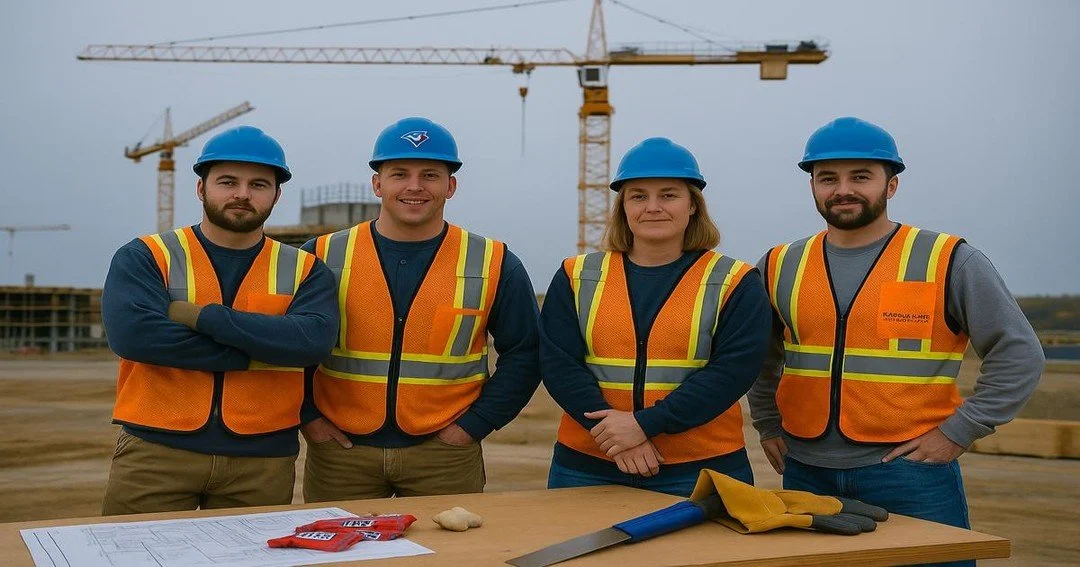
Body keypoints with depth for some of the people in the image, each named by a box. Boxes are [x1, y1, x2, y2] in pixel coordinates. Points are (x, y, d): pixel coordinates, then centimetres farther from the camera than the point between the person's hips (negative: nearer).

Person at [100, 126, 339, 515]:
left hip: (263, 460, 1)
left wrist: (202, 317, -16)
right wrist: (257, 351, -14)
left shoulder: (304, 270, 6)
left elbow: (314, 340, -14)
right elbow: (131, 333, -17)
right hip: (155, 452, -1)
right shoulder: (145, 257, 2)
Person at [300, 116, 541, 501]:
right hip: (340, 452, 1)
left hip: (445, 454, 0)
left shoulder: (494, 266, -1)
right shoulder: (323, 257, 0)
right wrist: (307, 415, -1)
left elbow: (523, 354, 4)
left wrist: (475, 424, -3)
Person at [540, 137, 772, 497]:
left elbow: (734, 369, -10)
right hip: (587, 468, 2)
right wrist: (613, 430, -16)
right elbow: (558, 364, -2)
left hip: (702, 471, -1)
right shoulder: (577, 278, 7)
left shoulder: (735, 283, 1)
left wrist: (645, 424, -18)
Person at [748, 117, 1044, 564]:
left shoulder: (948, 261, -5)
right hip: (806, 473, 4)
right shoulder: (781, 267, 7)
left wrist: (957, 432, -9)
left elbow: (1018, 355, -5)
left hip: (911, 472, -4)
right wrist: (768, 425, 14)